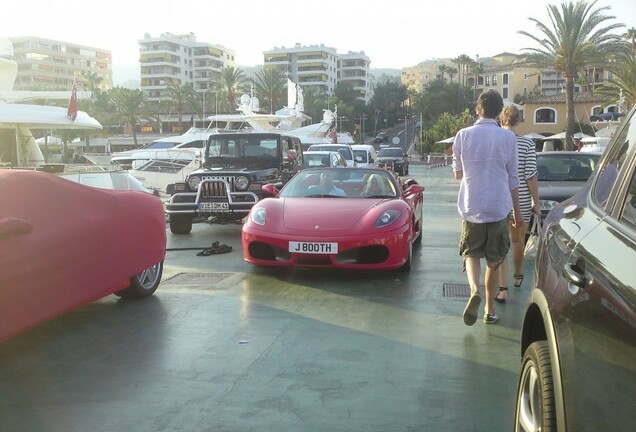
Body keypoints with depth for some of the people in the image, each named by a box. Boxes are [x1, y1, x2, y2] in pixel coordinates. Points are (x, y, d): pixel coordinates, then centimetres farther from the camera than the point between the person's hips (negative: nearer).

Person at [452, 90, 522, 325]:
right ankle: (490, 309, 19)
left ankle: (474, 290, -17)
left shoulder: (463, 135, -2)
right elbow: (512, 177, 3)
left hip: (471, 207, 0)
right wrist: (517, 210, 12)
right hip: (499, 207, 0)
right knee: (494, 261, 12)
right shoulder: (508, 137, -2)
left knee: (471, 254, 11)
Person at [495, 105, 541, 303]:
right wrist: (536, 202, 0)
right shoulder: (527, 144, -6)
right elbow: (531, 175, -8)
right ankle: (518, 276, 41)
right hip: (521, 201, 0)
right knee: (518, 240, 19)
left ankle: (503, 288, -6)